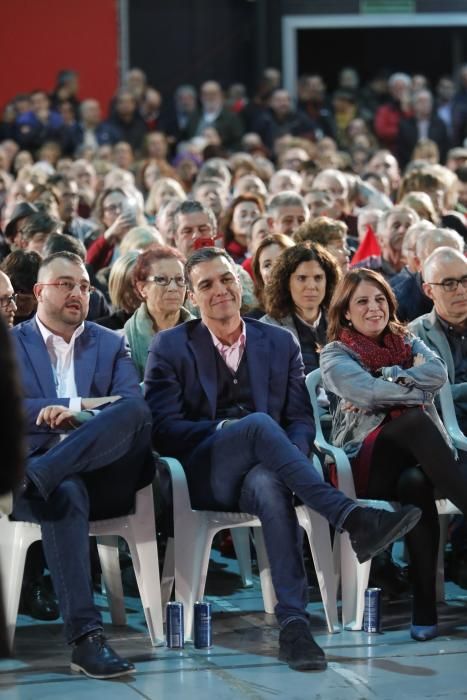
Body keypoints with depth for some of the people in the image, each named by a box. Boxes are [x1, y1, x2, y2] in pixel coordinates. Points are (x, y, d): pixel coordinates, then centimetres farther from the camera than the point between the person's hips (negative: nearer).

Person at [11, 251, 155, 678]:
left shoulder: (111, 345, 22)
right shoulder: (10, 343, 16)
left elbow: (136, 407, 5)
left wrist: (78, 415, -14)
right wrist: (80, 404, -7)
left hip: (102, 475, 2)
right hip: (44, 470, -2)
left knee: (133, 411, -29)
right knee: (66, 494, -39)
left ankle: (34, 479, -39)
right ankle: (85, 637, -44)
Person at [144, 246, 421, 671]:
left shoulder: (281, 344, 17)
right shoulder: (170, 348, 9)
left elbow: (301, 420, 11)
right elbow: (163, 429, 0)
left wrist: (291, 457, -12)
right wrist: (226, 428, -14)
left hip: (259, 471, 2)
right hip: (201, 476, -2)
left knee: (270, 484, -39)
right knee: (259, 423, -35)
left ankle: (293, 623, -49)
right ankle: (350, 518, -44)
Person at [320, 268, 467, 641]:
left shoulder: (408, 342, 21)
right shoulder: (336, 355, 10)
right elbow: (367, 391, -12)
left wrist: (385, 381, -10)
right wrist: (414, 385, -3)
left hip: (416, 460, 3)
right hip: (366, 464, -3)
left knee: (416, 482, -36)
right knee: (415, 419, -33)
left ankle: (426, 606, -39)